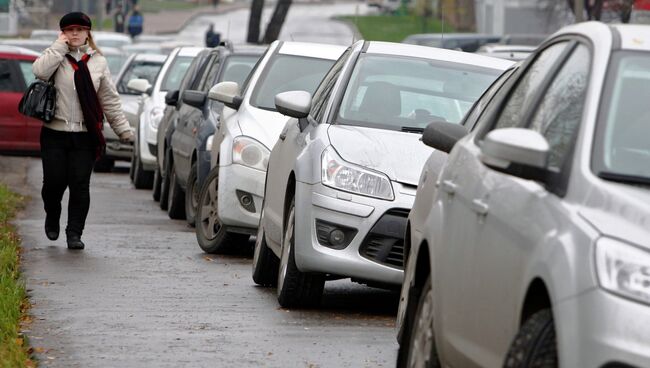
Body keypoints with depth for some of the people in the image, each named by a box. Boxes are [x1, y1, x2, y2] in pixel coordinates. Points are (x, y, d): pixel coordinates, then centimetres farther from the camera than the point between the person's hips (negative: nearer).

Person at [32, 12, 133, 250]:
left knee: (80, 185, -3)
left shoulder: (98, 61, 10)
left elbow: (110, 99, 13)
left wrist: (123, 130, 10)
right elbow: (40, 71, -20)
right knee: (54, 182, 0)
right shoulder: (56, 57, 3)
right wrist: (59, 46, -12)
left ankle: (74, 233, 4)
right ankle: (52, 219, 28)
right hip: (55, 133, -1)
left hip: (85, 136, 1)